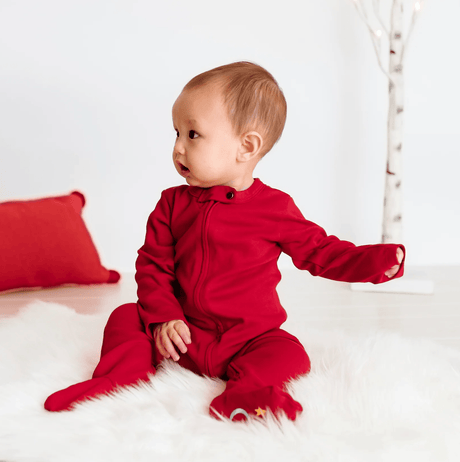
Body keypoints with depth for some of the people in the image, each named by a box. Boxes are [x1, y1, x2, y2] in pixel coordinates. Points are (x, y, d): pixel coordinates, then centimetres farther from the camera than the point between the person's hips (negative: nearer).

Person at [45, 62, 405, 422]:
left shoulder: (276, 209, -7)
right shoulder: (173, 203, 0)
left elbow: (320, 252, 2)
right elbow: (153, 264, 2)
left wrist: (375, 260, -13)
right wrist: (163, 317, -13)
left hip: (247, 339, -2)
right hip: (183, 333, 3)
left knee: (290, 357, -27)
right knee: (126, 317, -10)